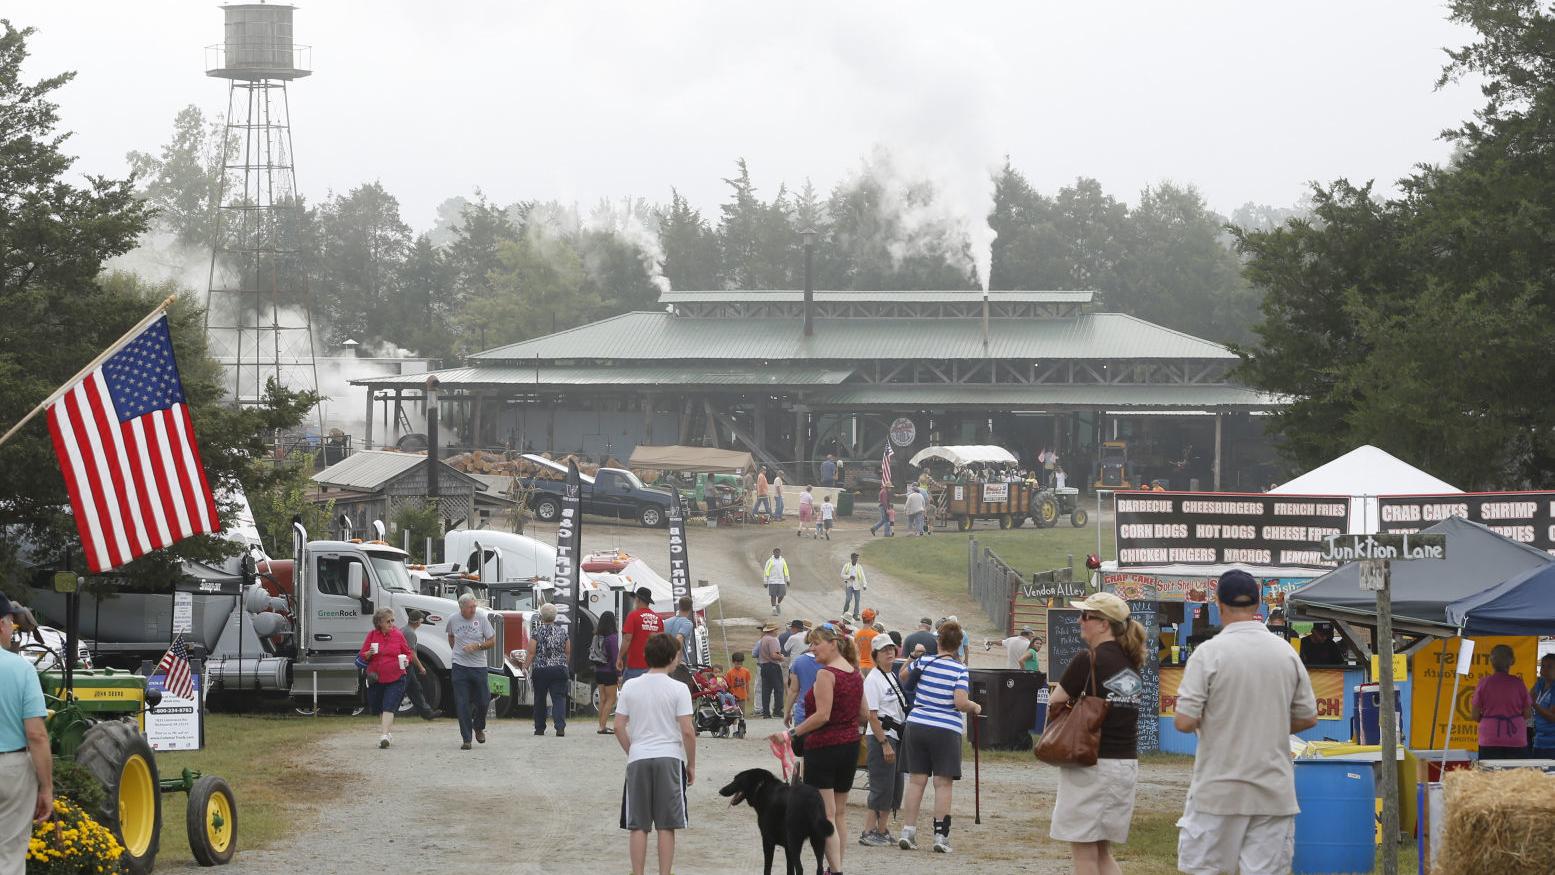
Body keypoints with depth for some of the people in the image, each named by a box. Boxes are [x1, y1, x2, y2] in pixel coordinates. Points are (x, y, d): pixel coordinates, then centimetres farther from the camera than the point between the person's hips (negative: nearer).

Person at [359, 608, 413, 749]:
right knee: (379, 709, 13)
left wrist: (406, 661, -10)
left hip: (395, 679, -2)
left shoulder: (398, 635, 2)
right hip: (376, 678, 2)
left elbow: (408, 652, 11)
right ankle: (386, 731, 32)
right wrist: (369, 654, -17)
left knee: (389, 707, -15)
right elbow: (362, 656, 4)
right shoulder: (372, 635, 3)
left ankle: (384, 736, -23)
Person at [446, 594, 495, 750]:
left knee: (483, 701, 4)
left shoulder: (481, 619, -5)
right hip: (460, 667, 0)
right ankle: (466, 739, 0)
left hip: (479, 666, 0)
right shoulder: (453, 620, 1)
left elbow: (492, 642, -2)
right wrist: (456, 651, 12)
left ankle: (479, 728, 34)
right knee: (462, 704, -4)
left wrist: (477, 646, -17)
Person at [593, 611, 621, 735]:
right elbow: (615, 656, -16)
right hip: (609, 672, -7)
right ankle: (602, 727, -8)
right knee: (611, 699, -1)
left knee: (603, 699, 14)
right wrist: (619, 674, -13)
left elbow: (592, 652, 8)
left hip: (598, 671, 7)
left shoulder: (597, 636, 5)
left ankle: (602, 726, 15)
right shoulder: (612, 637, -14)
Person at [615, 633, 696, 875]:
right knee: (666, 826, 4)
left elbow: (619, 727, 4)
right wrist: (691, 765, 2)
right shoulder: (678, 689, -6)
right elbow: (687, 731, -9)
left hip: (638, 759, 2)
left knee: (638, 826, 7)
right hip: (669, 759, -2)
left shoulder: (630, 688, 3)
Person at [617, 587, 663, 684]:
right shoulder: (657, 618, 7)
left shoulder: (633, 615, -8)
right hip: (653, 667, 5)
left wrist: (620, 658, -4)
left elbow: (627, 639, -13)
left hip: (634, 666, -5)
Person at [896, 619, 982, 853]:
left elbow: (901, 677, 23)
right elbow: (960, 702, -17)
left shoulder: (922, 663, 4)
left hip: (917, 726, 4)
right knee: (943, 783, 2)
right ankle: (941, 835, 0)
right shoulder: (960, 670, -8)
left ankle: (908, 831, 7)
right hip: (946, 730, -4)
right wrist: (975, 707, 2)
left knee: (917, 780, 8)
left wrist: (912, 657, 36)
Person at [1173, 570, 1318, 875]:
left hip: (1218, 790, -3)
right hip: (1274, 792, 3)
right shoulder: (1287, 653, 3)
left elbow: (1184, 722, -12)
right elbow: (1308, 718, 9)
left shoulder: (1209, 653, -10)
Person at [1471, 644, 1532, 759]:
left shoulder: (1484, 683, -2)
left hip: (1490, 741, 0)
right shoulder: (1518, 683, 0)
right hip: (1516, 741, 0)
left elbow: (1475, 715, 1)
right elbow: (1528, 714, 4)